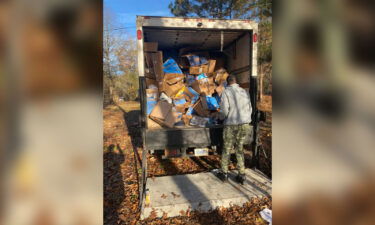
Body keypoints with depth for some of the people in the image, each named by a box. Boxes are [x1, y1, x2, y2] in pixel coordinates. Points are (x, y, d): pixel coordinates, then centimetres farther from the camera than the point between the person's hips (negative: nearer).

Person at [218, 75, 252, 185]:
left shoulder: (226, 92, -7)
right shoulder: (245, 92, 8)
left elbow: (224, 110, -14)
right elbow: (249, 109, 11)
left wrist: (221, 116, 8)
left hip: (231, 125, -4)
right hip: (245, 125, 4)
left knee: (226, 150, 13)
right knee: (239, 149, 17)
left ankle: (224, 174, 23)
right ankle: (241, 175, 18)